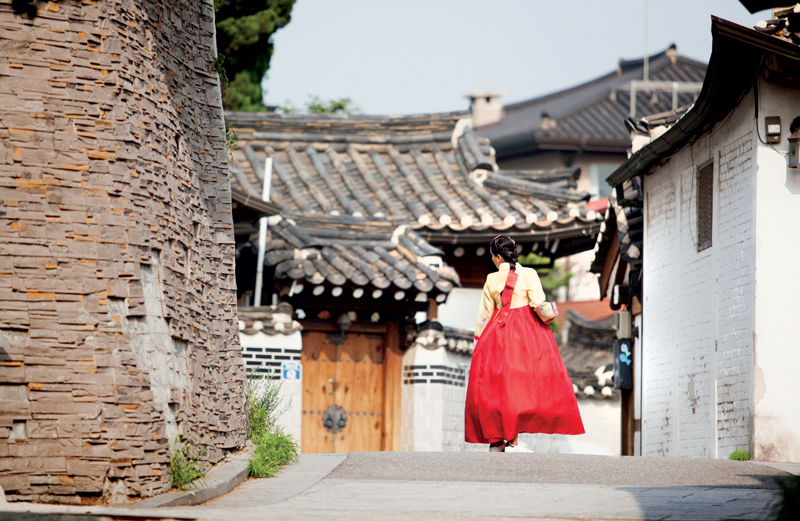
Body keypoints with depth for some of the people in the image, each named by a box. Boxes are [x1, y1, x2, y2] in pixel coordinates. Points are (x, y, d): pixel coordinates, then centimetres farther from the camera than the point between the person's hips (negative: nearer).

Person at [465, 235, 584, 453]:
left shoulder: (491, 279, 3)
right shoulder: (528, 274, -4)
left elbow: (485, 314, 7)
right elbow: (539, 304, -13)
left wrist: (479, 337, 18)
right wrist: (549, 315, 7)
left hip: (498, 332, 2)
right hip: (527, 332, -2)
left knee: (495, 385, 6)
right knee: (517, 383, -3)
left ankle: (496, 440, 6)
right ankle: (513, 441, -9)